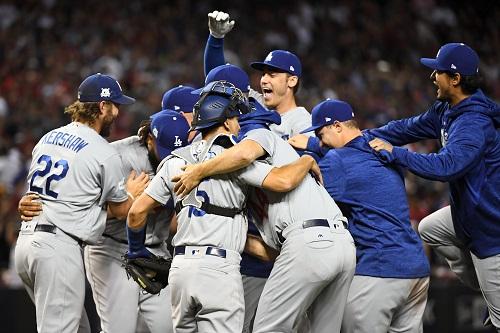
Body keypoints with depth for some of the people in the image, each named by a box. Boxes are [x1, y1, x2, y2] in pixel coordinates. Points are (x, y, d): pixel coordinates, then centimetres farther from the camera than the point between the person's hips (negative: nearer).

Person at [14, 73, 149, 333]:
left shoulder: (46, 139, 16)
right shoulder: (104, 153, -6)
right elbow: (121, 210, 4)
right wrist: (132, 192, 27)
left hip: (26, 239, 8)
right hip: (59, 246, -8)